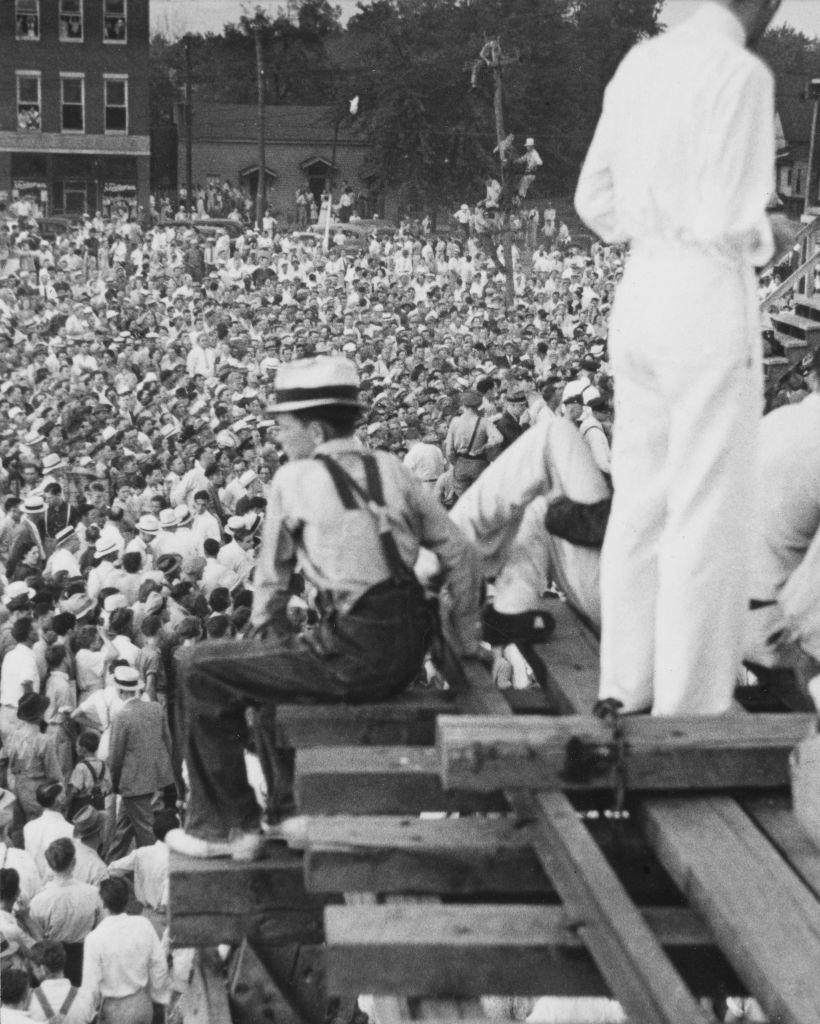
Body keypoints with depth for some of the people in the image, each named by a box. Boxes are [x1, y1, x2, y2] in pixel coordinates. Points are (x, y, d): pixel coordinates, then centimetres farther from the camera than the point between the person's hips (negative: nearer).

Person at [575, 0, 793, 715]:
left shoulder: (641, 64, 9)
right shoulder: (742, 73, -13)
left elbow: (595, 200, 14)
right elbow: (735, 222, -18)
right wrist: (769, 240, 2)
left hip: (640, 289, 8)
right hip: (711, 297, -8)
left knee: (639, 501, 13)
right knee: (709, 513, -1)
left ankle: (626, 688, 21)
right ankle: (690, 705, 4)